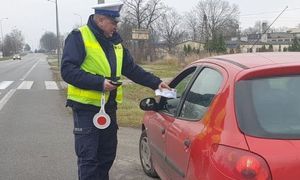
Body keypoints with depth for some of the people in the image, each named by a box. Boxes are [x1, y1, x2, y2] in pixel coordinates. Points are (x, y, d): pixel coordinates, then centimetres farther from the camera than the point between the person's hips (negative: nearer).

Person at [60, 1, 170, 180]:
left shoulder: (115, 41, 11)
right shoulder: (79, 37, -10)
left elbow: (132, 69, 16)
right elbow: (67, 70, -19)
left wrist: (156, 82, 8)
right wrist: (99, 82, -25)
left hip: (109, 107, 7)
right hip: (86, 107, -7)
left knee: (108, 153, 16)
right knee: (88, 157, -2)